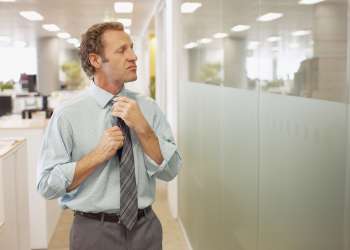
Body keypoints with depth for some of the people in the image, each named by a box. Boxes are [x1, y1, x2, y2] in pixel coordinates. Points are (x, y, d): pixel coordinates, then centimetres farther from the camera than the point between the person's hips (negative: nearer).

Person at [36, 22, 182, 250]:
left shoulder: (148, 108, -2)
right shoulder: (67, 115, -11)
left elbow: (170, 171, -6)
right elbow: (47, 185, -12)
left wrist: (142, 128, -18)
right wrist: (99, 155, -21)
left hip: (147, 228, 3)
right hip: (95, 231, -3)